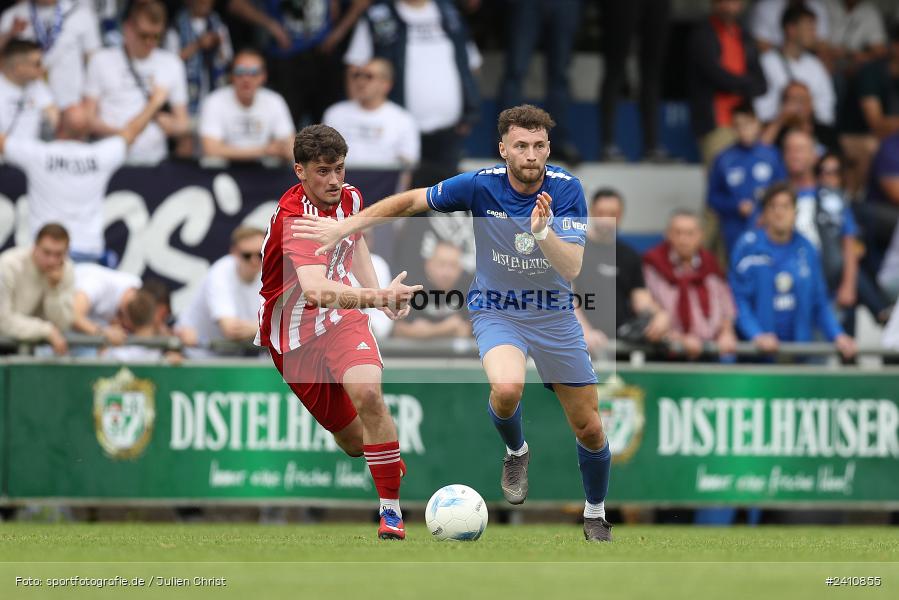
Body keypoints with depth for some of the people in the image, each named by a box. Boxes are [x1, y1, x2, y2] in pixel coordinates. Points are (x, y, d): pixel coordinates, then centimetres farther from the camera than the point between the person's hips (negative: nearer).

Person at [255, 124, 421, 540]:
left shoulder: (349, 197, -6)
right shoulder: (294, 217, -29)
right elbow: (316, 290, -47)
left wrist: (379, 294, 10)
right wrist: (376, 296, -61)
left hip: (341, 317, 3)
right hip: (293, 335, -3)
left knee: (368, 395, -25)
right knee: (352, 439, 2)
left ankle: (391, 508, -18)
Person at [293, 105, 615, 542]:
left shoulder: (566, 189, -18)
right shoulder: (481, 186, -19)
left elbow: (571, 268, -25)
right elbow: (411, 201, -5)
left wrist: (542, 230, -43)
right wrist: (346, 226, -6)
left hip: (554, 313, 2)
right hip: (496, 309, -2)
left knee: (590, 430, 5)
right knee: (506, 388, -34)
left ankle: (596, 517, 33)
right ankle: (515, 452, 0)